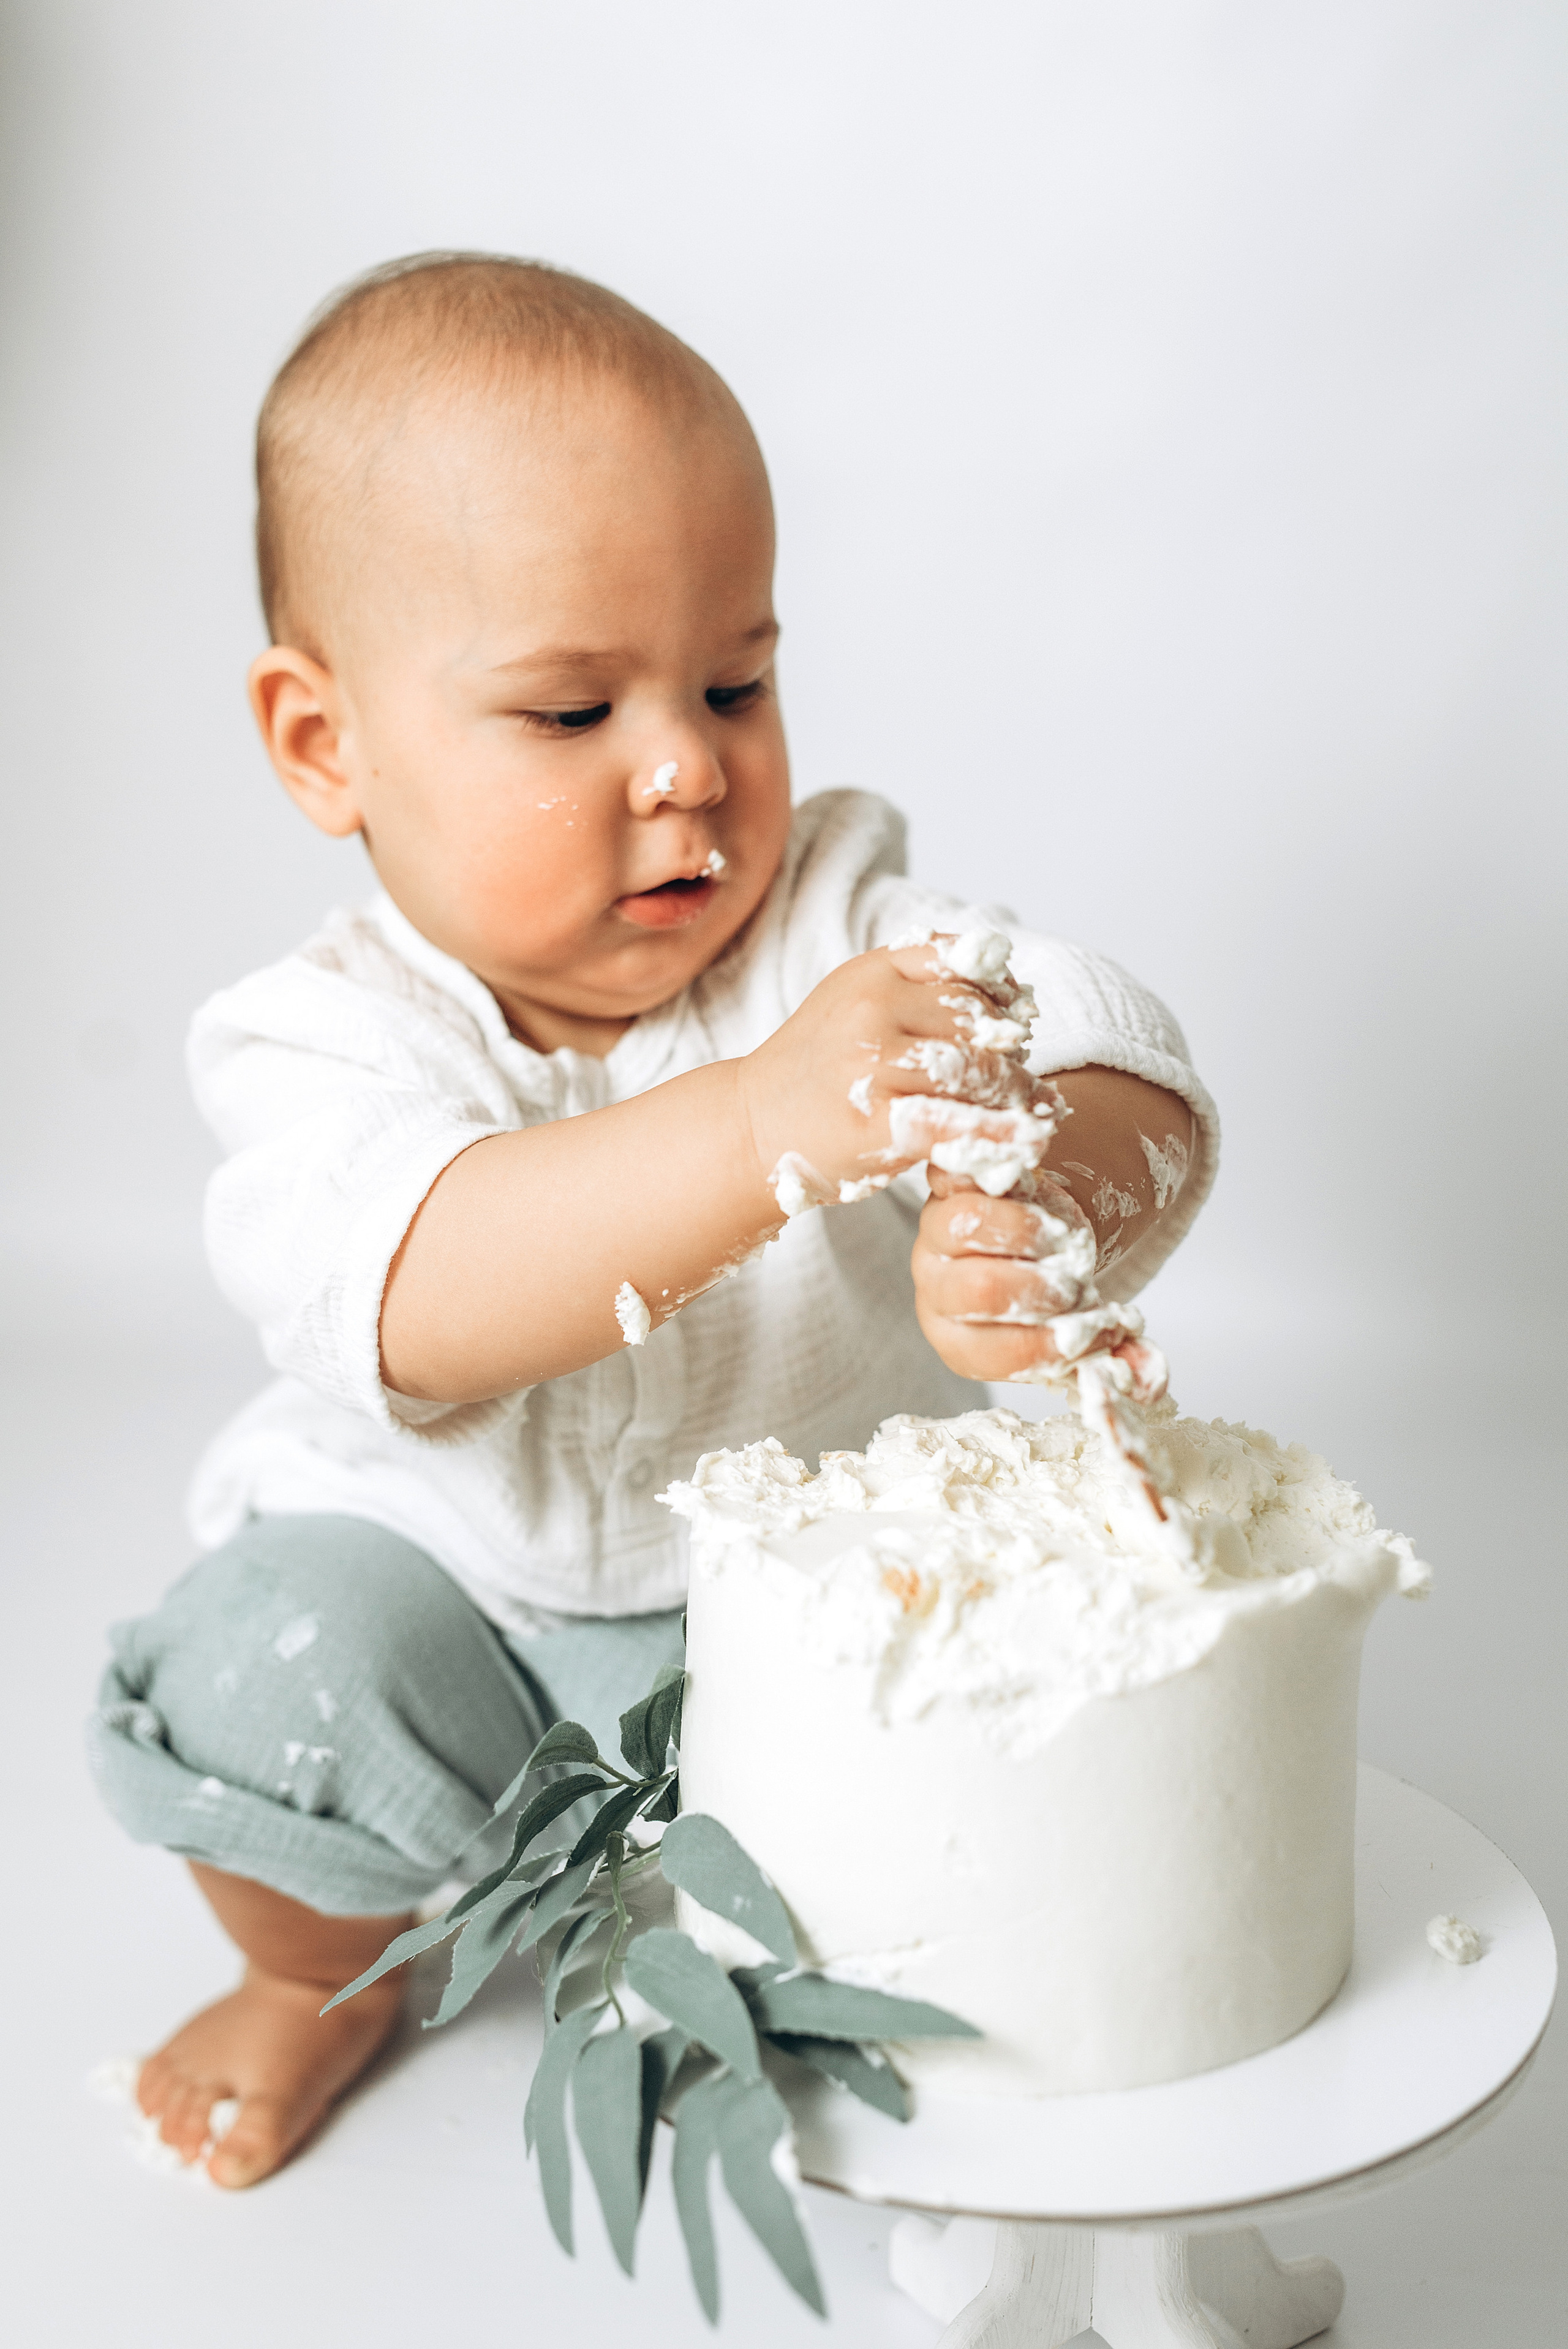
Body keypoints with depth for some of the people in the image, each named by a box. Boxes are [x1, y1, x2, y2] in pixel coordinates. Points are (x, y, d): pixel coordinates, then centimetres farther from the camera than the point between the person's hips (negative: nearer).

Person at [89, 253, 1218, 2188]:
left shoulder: (847, 913, -14)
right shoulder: (326, 1038, -19)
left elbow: (1138, 1090, -25)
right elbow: (417, 1298, -41)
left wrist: (1046, 1201, -51)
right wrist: (762, 1129, -57)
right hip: (459, 1583, -1)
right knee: (254, 1671, -25)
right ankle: (323, 1975, 11)